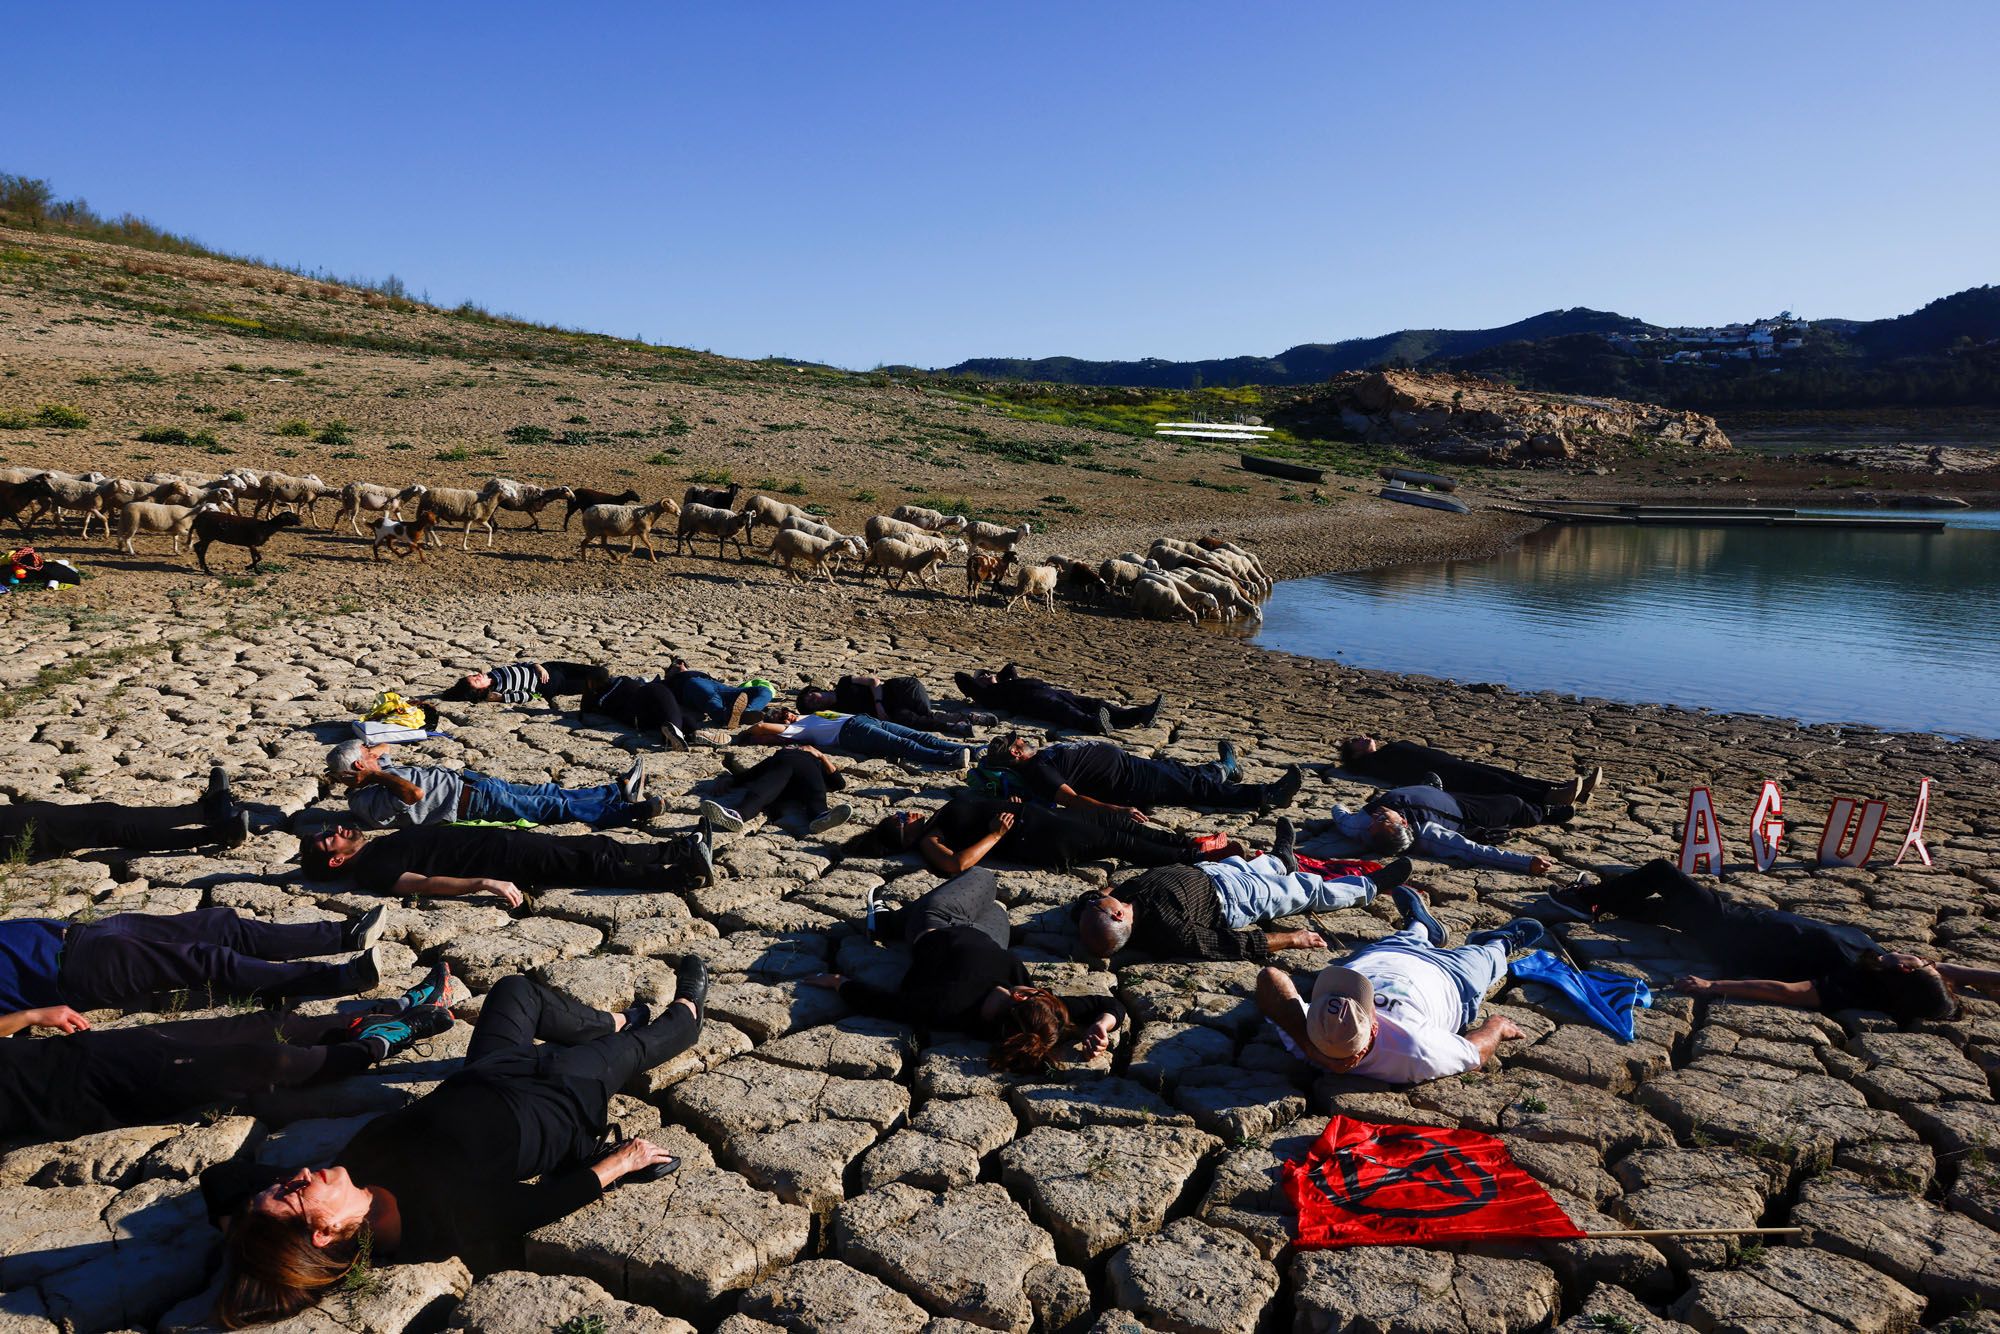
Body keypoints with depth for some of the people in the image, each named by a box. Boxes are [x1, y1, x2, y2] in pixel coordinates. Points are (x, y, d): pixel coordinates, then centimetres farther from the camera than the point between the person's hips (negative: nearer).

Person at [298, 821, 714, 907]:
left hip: (501, 837, 8)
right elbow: (422, 884, -21)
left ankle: (680, 848, 4)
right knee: (596, 864, -15)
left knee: (597, 846, 2)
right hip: (501, 859, -8)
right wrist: (485, 883, -33)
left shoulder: (383, 845, 22)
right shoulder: (368, 869, -7)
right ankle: (685, 874, -17)